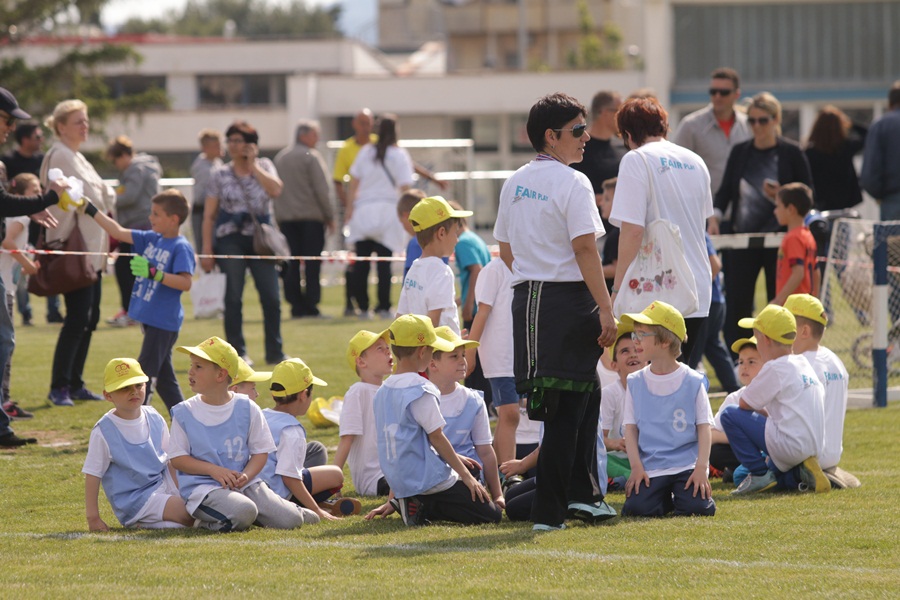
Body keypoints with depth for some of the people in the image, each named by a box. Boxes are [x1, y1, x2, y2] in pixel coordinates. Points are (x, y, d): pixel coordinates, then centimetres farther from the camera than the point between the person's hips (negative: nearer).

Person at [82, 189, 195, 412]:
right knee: (163, 377, 13)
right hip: (149, 318, 9)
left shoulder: (181, 247, -14)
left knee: (144, 375, -8)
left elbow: (186, 283, -23)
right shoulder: (151, 239, 10)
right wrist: (90, 210, 13)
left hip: (163, 322, -9)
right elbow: (118, 232, 15)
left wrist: (155, 274, -30)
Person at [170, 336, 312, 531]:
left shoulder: (247, 409, 4)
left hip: (245, 484, 2)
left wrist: (246, 475, -15)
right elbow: (177, 457, 0)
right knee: (242, 513, -33)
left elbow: (261, 451, 6)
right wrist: (213, 469, -15)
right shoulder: (184, 413, 2)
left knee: (289, 520, -13)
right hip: (202, 486, -2)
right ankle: (206, 522, -4)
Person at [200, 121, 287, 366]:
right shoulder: (220, 175, 4)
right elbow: (209, 215, 3)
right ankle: (238, 352, 2)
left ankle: (275, 352, 8)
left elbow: (275, 190, -13)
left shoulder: (264, 167, 8)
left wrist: (253, 166, -8)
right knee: (233, 298, -4)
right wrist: (207, 250, -5)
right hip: (231, 240, -1)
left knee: (271, 297, -1)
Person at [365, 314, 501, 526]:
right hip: (428, 481, -9)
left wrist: (392, 499, 20)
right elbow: (436, 437, -13)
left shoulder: (382, 391, 11)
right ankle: (423, 507, -12)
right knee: (492, 515, -3)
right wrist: (465, 475, -5)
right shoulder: (421, 390, -14)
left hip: (400, 482, 9)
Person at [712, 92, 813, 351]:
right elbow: (725, 191, 9)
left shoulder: (791, 153, -2)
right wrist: (716, 217, -8)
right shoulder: (740, 152, 8)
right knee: (735, 302, -2)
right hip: (742, 239, 3)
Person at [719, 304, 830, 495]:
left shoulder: (775, 368, -11)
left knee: (729, 415, -3)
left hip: (790, 445, -9)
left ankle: (760, 473, -2)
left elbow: (744, 404, -3)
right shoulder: (803, 363, 15)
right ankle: (800, 473, 7)